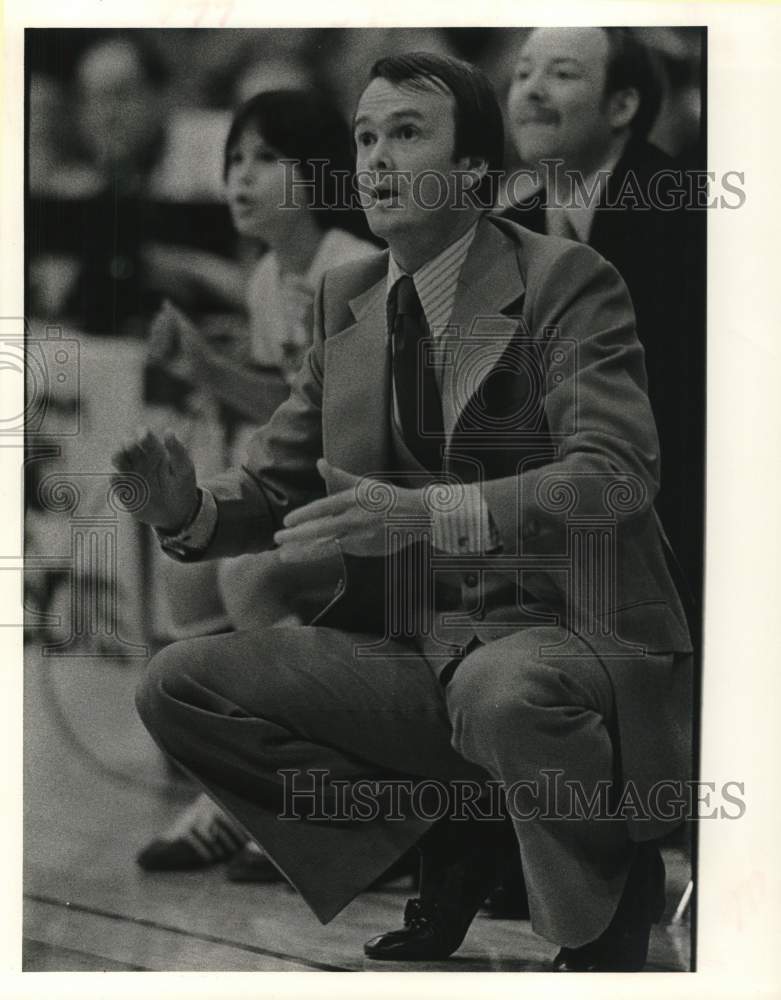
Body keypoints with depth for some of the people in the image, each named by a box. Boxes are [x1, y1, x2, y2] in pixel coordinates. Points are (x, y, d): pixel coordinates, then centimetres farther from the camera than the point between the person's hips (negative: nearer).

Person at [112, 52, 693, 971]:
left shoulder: (565, 283, -8)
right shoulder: (345, 299, 8)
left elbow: (616, 474, -22)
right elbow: (273, 486, 9)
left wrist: (426, 512, -37)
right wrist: (188, 509, -15)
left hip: (561, 641, -5)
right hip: (407, 648, 6)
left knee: (502, 688, -39)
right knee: (177, 685, -9)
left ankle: (609, 895, -4)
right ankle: (450, 824, 7)